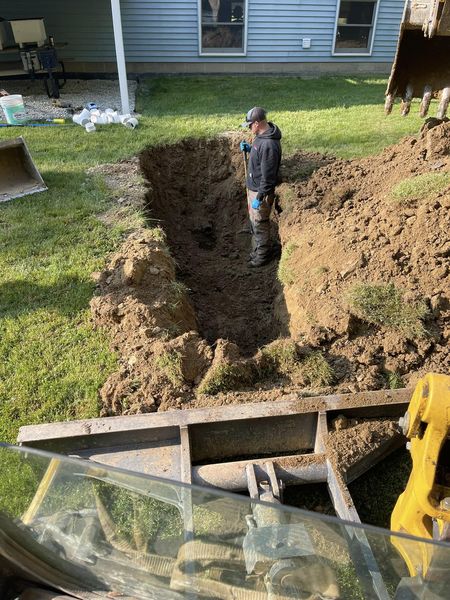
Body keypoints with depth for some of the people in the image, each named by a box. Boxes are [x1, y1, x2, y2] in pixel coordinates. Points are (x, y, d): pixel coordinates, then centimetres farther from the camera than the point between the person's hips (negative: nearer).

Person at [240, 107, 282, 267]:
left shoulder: (269, 144, -28)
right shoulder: (261, 136, 3)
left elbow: (268, 176, -26)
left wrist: (259, 197, -23)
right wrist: (249, 149, 4)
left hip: (260, 191, -10)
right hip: (252, 187, 10)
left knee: (260, 224, 5)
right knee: (254, 221, 21)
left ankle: (263, 255, 22)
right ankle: (257, 250, 37)